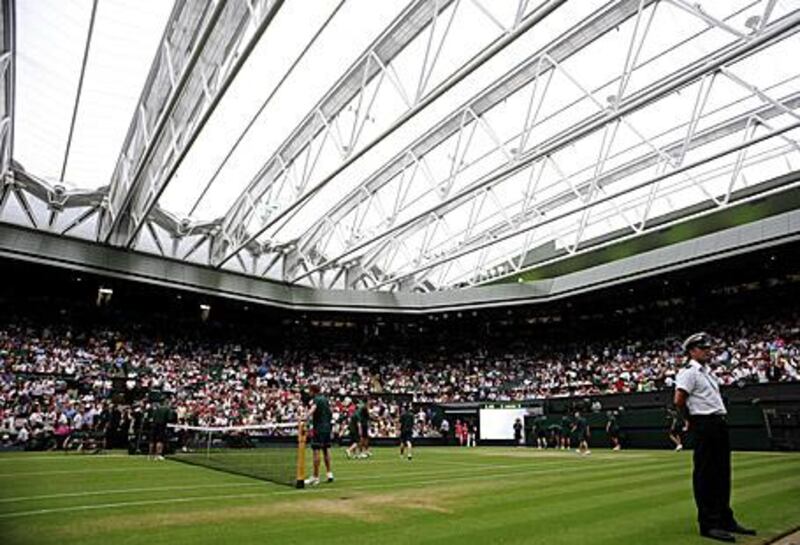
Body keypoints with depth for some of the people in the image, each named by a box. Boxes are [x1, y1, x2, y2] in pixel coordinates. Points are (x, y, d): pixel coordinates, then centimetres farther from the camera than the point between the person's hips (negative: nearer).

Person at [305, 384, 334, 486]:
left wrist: (306, 417, -49)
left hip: (319, 428, -9)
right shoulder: (325, 399, 15)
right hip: (327, 427, 9)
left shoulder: (316, 399, -11)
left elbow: (313, 409, -33)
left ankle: (315, 477, -7)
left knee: (316, 451, -7)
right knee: (326, 449, 16)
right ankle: (329, 473, 21)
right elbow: (330, 412, 28)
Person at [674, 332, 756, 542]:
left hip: (719, 423, 10)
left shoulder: (707, 371, 18)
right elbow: (679, 400, -20)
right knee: (705, 474, -4)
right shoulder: (689, 371, -12)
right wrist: (691, 419, -7)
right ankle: (708, 524, 3)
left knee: (722, 473, 16)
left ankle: (725, 519, 28)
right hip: (704, 425, -10)